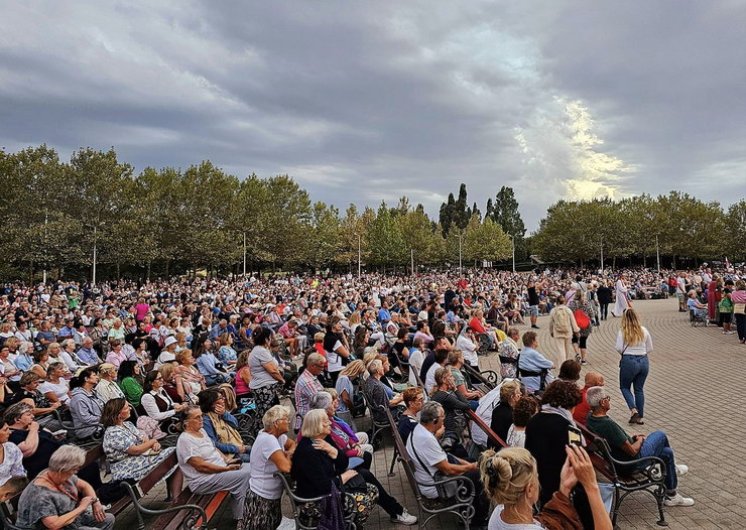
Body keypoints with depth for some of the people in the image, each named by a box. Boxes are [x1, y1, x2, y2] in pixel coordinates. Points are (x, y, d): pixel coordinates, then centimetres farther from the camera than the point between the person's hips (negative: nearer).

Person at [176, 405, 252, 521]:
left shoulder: (201, 431, 11)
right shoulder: (185, 440, -18)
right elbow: (201, 466, -22)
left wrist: (227, 460, 4)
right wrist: (226, 468, -19)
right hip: (203, 481, -9)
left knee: (249, 467, -2)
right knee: (244, 475, -21)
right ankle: (240, 518, -7)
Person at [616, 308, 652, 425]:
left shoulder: (622, 331, -9)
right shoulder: (644, 330, 1)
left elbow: (619, 348, -13)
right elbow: (650, 348, 6)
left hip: (629, 361, -4)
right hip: (644, 361, 4)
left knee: (624, 387, 15)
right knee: (639, 389, 15)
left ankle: (633, 410, -4)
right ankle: (640, 417, 20)